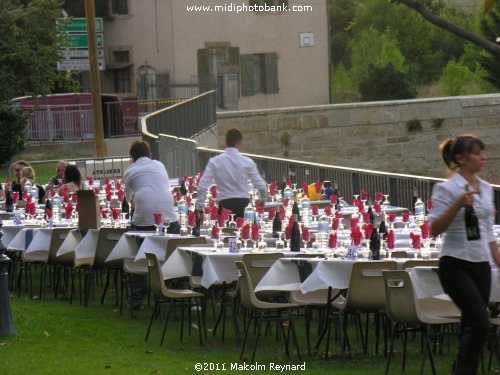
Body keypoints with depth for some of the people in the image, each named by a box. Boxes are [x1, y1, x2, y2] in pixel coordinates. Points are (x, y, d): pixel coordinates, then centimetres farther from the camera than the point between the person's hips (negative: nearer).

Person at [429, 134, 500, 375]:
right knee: (479, 324, -19)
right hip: (456, 265, -7)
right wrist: (458, 205, -24)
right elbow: (434, 229, -13)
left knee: (472, 328, 5)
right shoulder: (446, 188, -7)